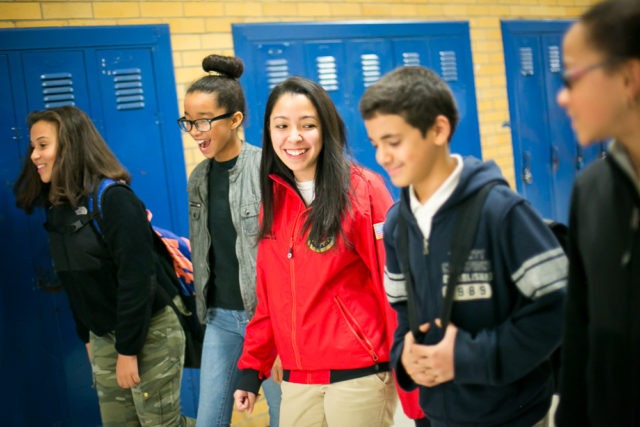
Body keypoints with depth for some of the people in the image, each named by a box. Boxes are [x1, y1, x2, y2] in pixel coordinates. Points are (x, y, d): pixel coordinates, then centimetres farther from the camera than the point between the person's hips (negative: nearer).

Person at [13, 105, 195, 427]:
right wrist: (87, 337, 12)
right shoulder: (57, 205, 3)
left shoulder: (113, 198, -20)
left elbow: (136, 277, -22)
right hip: (104, 336, 7)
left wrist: (128, 350, -20)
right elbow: (75, 281, 10)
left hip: (150, 330, -7)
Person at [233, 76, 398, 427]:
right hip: (296, 380, 5)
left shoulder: (363, 190, -9)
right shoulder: (274, 197, 7)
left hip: (359, 376, -5)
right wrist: (252, 367, 10)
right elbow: (270, 296, 11)